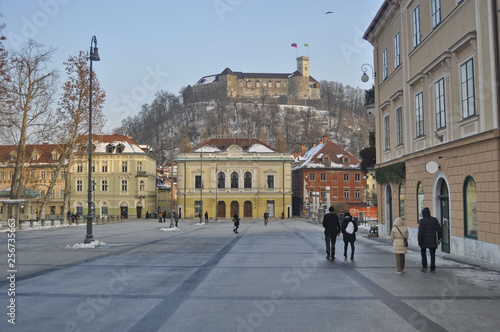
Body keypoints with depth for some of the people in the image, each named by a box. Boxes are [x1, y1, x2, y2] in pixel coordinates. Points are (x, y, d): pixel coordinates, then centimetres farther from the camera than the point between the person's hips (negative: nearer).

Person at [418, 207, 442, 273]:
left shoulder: (422, 221, -11)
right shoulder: (434, 220, 0)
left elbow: (420, 232, -17)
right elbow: (439, 230, 2)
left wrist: (419, 241, -11)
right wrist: (439, 238, 16)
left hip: (424, 240, -2)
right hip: (433, 240, 2)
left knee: (423, 252, 20)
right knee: (432, 254, 10)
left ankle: (424, 267, 13)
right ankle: (432, 269, 10)